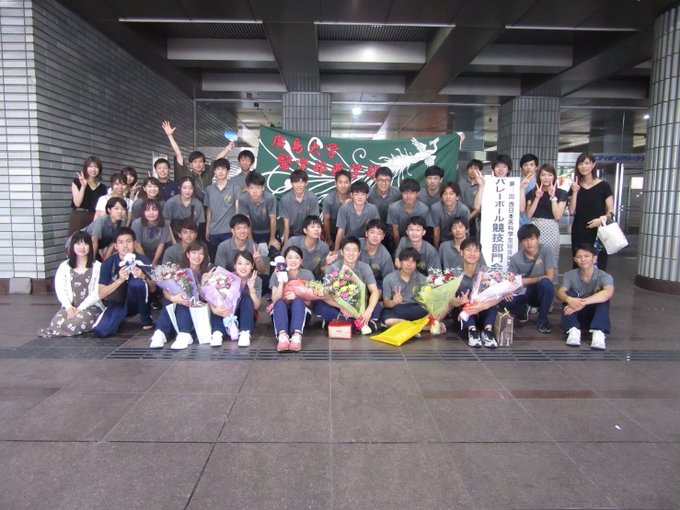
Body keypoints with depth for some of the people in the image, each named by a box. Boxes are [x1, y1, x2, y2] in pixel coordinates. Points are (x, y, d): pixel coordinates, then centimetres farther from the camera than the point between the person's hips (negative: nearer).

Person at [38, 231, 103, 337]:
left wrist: (81, 308, -13)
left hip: (91, 306, -2)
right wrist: (69, 307, -13)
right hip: (70, 306, 2)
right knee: (57, 321, -29)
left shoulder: (97, 266, 2)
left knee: (79, 322, -33)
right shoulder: (64, 266, 12)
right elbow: (59, 289, 3)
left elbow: (98, 292, -5)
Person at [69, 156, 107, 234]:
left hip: (95, 219, 2)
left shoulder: (102, 187, 11)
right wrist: (83, 186, -13)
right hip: (78, 218, -2)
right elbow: (77, 203, -8)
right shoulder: (77, 182, 4)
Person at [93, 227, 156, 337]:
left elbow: (153, 289, -7)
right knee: (100, 332, -23)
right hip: (117, 303, 1)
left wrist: (143, 277, -28)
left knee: (136, 282, -32)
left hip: (137, 303, -1)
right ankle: (120, 318, 12)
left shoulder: (143, 260, -12)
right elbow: (101, 294, -13)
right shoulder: (108, 263, -10)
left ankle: (146, 318, -9)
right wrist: (120, 280, -27)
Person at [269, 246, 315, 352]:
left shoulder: (308, 274, 1)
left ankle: (297, 336, -56)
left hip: (301, 313, 0)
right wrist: (281, 282, -21)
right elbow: (274, 300, -8)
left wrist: (297, 296, -22)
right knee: (280, 303, -32)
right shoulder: (277, 274, 0)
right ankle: (282, 336, -56)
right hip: (281, 313, 0)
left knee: (298, 301, -32)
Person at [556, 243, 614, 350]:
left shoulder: (604, 276, -13)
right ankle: (573, 330, -35)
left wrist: (583, 302, -47)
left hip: (595, 315, -1)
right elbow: (560, 292, -24)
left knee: (603, 297, -27)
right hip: (576, 316, 1)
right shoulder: (570, 275, -7)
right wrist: (569, 300, -48)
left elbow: (608, 293, -35)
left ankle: (598, 332, -39)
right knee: (570, 293, -25)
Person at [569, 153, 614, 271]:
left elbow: (610, 210, -1)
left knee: (598, 266, -7)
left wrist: (602, 219, -21)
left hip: (597, 232, -3)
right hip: (579, 232, 4)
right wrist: (575, 192, -7)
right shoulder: (575, 186, 10)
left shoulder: (603, 185, 0)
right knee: (578, 265, 4)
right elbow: (572, 211, 2)